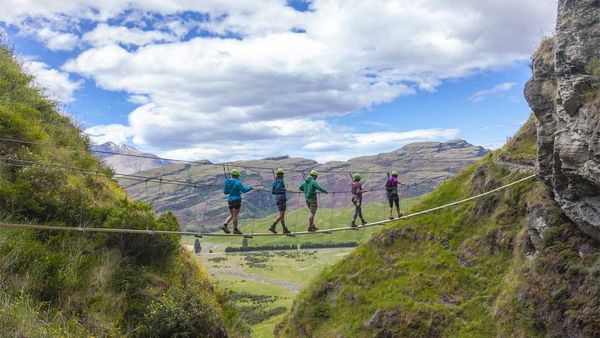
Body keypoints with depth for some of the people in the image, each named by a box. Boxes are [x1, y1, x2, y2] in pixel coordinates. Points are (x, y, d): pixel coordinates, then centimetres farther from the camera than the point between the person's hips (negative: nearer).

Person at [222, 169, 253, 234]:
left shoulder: (227, 182, 6)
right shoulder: (237, 182, -15)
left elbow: (225, 192, 12)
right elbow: (244, 190, -15)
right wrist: (250, 188, 2)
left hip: (230, 200, 7)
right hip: (236, 200, -7)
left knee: (231, 215, 15)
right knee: (235, 215, 1)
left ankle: (224, 225, -4)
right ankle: (235, 230, 9)